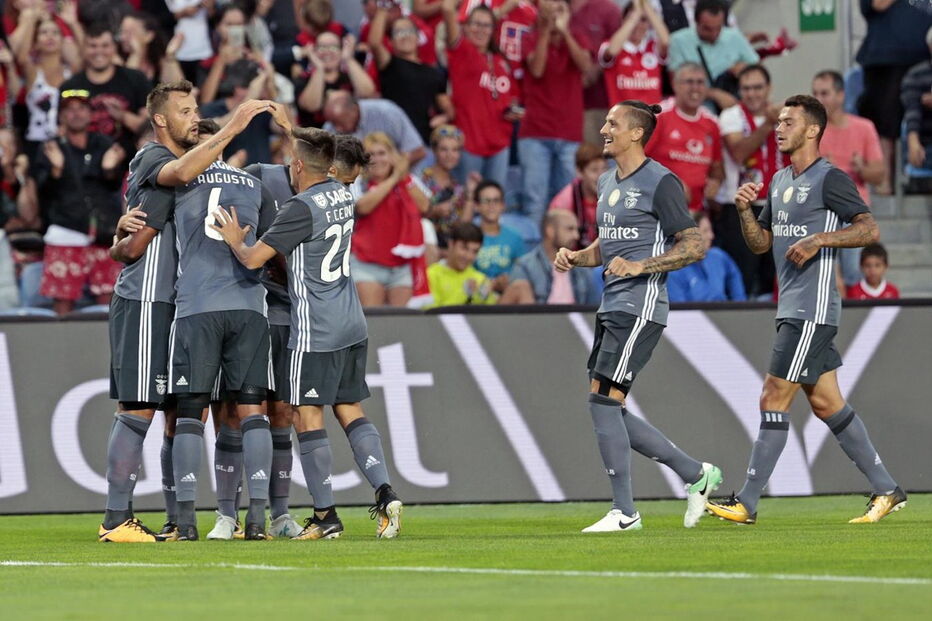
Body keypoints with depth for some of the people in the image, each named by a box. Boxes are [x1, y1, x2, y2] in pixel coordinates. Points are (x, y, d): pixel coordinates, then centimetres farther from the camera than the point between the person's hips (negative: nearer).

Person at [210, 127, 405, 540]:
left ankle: (325, 515, -2)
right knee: (351, 412, 10)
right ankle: (384, 492, -5)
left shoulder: (302, 208, -16)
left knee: (308, 417, -1)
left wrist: (235, 240, 3)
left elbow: (253, 258, -18)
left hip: (315, 331, -8)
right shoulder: (342, 196, 8)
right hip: (352, 327, 8)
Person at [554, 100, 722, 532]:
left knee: (603, 400, -14)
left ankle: (624, 511, -7)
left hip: (641, 305, -9)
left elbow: (693, 247, -12)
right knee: (608, 411, 7)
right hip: (612, 306, 9)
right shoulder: (607, 183, 17)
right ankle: (695, 474, 19)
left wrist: (639, 266, -21)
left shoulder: (660, 183, -9)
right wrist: (575, 257, 8)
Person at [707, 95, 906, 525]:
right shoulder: (780, 181, 17)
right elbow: (760, 243, 20)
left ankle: (747, 502, -8)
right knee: (825, 403, 10)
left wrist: (819, 239, -22)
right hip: (792, 308, 9)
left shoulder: (830, 179, -9)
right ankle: (886, 489, 16)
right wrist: (745, 211, 3)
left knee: (773, 398, -10)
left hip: (813, 310, -9)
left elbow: (870, 230, -14)